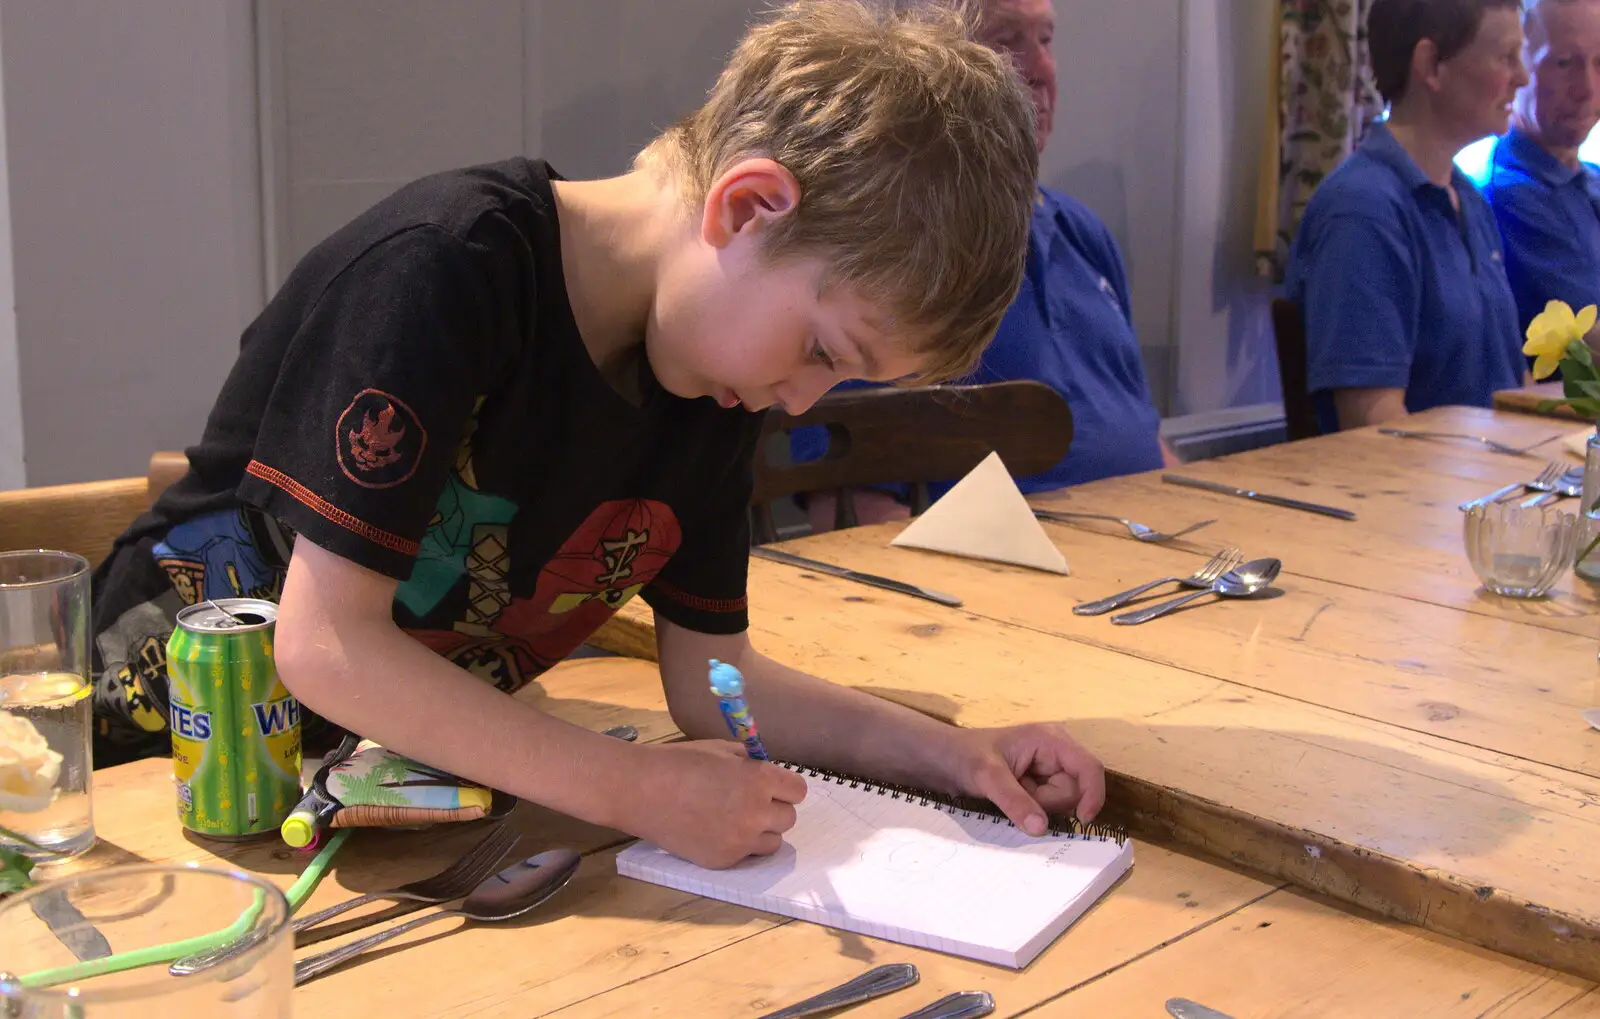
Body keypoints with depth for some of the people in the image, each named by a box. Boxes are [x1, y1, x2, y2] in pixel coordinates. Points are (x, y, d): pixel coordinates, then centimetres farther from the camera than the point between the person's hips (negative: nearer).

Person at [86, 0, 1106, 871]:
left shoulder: (716, 387, -3)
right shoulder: (447, 267, -26)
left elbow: (710, 676, 2)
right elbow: (324, 643, -28)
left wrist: (950, 751, -11)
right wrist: (639, 789, -29)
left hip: (410, 775, 6)